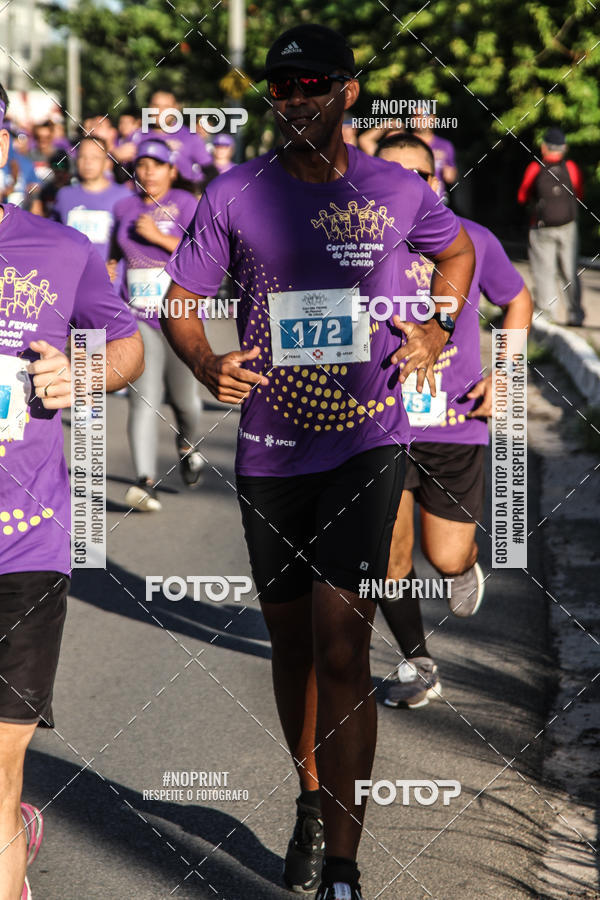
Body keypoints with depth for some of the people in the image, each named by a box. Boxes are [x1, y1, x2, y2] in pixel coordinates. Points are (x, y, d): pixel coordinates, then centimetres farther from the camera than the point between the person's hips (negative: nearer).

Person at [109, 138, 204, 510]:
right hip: (138, 318, 2)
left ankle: (188, 446, 44)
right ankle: (146, 482, -21)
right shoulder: (124, 208, 8)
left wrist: (158, 236, -21)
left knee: (183, 398, 10)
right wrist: (109, 267, 8)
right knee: (144, 398, -13)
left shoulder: (186, 204, -5)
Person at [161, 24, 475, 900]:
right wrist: (208, 367, -14)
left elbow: (458, 249, 22)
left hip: (367, 443, -2)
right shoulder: (234, 194, 0)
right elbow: (178, 300, 6)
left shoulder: (396, 190, 1)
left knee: (341, 650, -12)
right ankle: (311, 799, 37)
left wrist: (437, 332, 6)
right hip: (270, 450, 2)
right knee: (291, 640, 14)